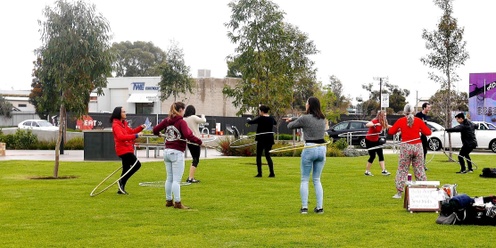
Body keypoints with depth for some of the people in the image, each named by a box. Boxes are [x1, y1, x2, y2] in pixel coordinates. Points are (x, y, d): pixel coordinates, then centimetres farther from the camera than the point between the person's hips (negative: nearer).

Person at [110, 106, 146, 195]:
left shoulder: (123, 123, 15)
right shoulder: (116, 125, -15)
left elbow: (131, 131, 23)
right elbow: (121, 137, -28)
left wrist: (141, 128, 8)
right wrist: (136, 135, -32)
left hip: (127, 149, 10)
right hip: (123, 150, -10)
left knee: (126, 169, 13)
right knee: (137, 164, -12)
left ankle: (121, 189, 20)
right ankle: (121, 181, -5)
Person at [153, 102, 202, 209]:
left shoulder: (167, 120, 4)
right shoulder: (181, 122, -14)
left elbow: (155, 130, 8)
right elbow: (188, 136, -26)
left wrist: (158, 133, 30)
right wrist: (199, 142, -18)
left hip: (167, 151, 7)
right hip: (177, 153, -7)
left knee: (169, 178, 16)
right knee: (176, 180, -3)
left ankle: (168, 200, 24)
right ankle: (177, 203, 0)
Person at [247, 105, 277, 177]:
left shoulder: (260, 118, -14)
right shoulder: (271, 118, 5)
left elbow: (250, 122, -10)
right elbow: (275, 123, 27)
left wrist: (248, 119, 12)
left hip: (262, 139, -6)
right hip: (270, 138, 6)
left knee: (259, 156, 5)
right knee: (268, 155, 13)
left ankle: (259, 173, 1)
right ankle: (272, 173, 3)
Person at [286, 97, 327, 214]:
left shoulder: (305, 118, -10)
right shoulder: (322, 119, 10)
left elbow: (290, 126, 3)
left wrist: (291, 121, 23)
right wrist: (293, 119, 27)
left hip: (310, 149, -5)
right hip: (322, 149, 5)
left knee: (305, 180, 5)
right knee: (317, 180, 12)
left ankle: (304, 207, 1)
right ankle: (320, 207, 7)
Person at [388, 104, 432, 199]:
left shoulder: (400, 121, -2)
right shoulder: (418, 120, 0)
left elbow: (390, 132, 3)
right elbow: (428, 132, 1)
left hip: (405, 147, -1)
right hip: (417, 146, 1)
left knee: (402, 170, 5)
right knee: (419, 169, 10)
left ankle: (399, 193, 3)